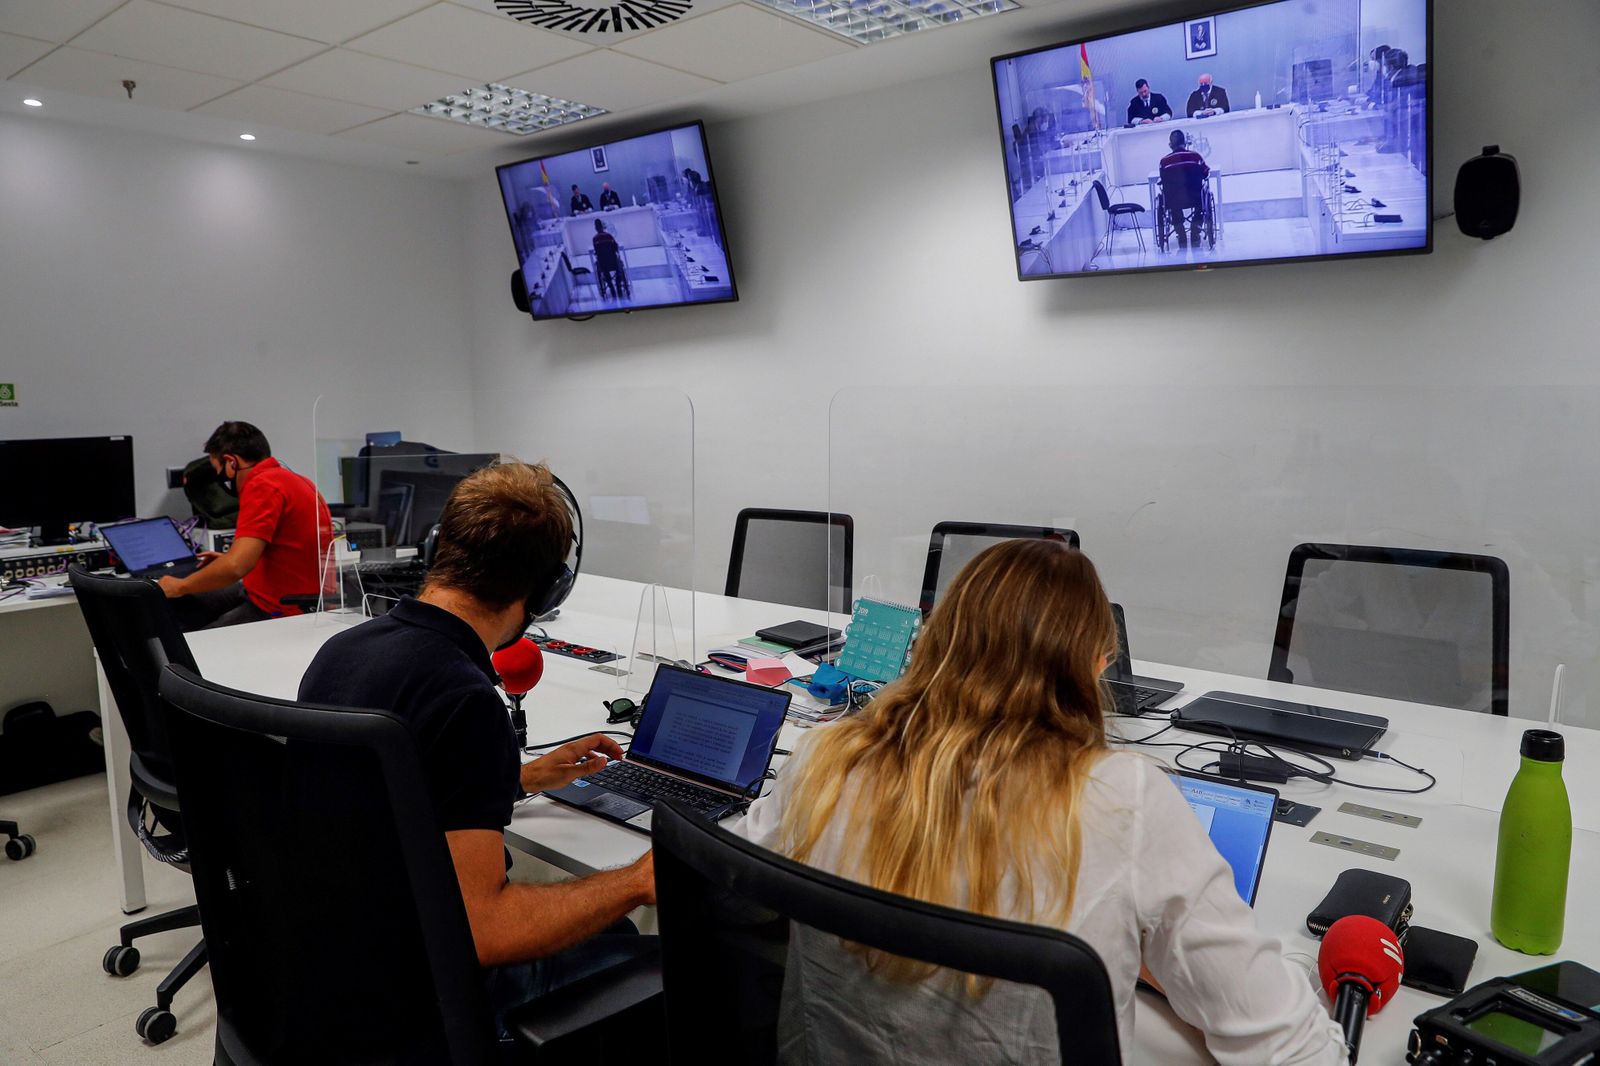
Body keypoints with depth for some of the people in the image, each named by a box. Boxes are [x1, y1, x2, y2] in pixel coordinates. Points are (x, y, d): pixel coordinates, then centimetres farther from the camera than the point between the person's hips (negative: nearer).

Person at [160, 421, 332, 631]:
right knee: (176, 603, 13)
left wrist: (180, 587, -9)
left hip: (278, 611, -10)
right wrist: (228, 559, 26)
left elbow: (235, 567, -26)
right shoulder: (294, 480, 10)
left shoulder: (262, 486, -19)